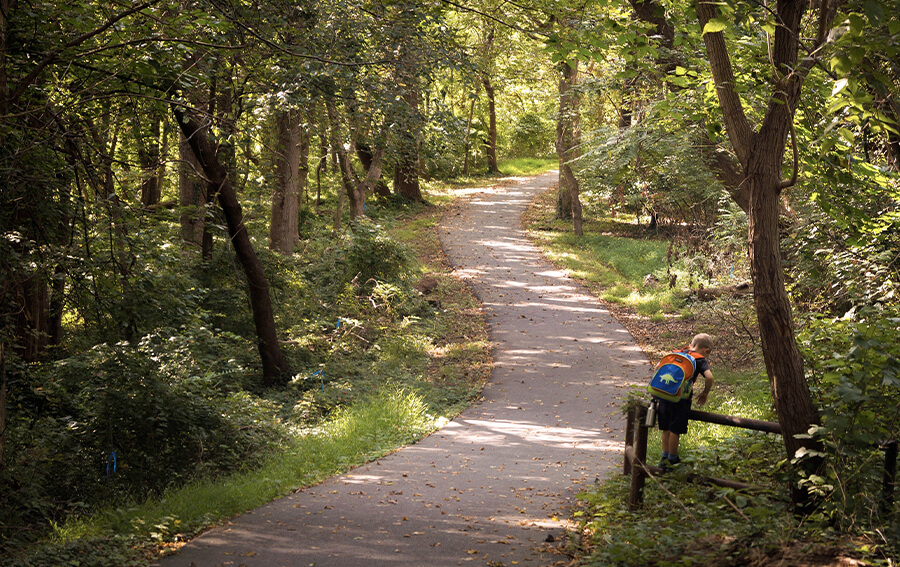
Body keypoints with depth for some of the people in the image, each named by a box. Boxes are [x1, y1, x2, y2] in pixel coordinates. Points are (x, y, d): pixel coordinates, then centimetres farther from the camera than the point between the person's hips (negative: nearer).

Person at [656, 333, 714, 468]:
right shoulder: (700, 360, 3)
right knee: (675, 430, 7)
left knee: (666, 429, 17)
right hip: (681, 397, -5)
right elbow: (709, 376, -12)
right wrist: (705, 393, 3)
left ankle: (665, 456, 25)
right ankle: (672, 459, 17)